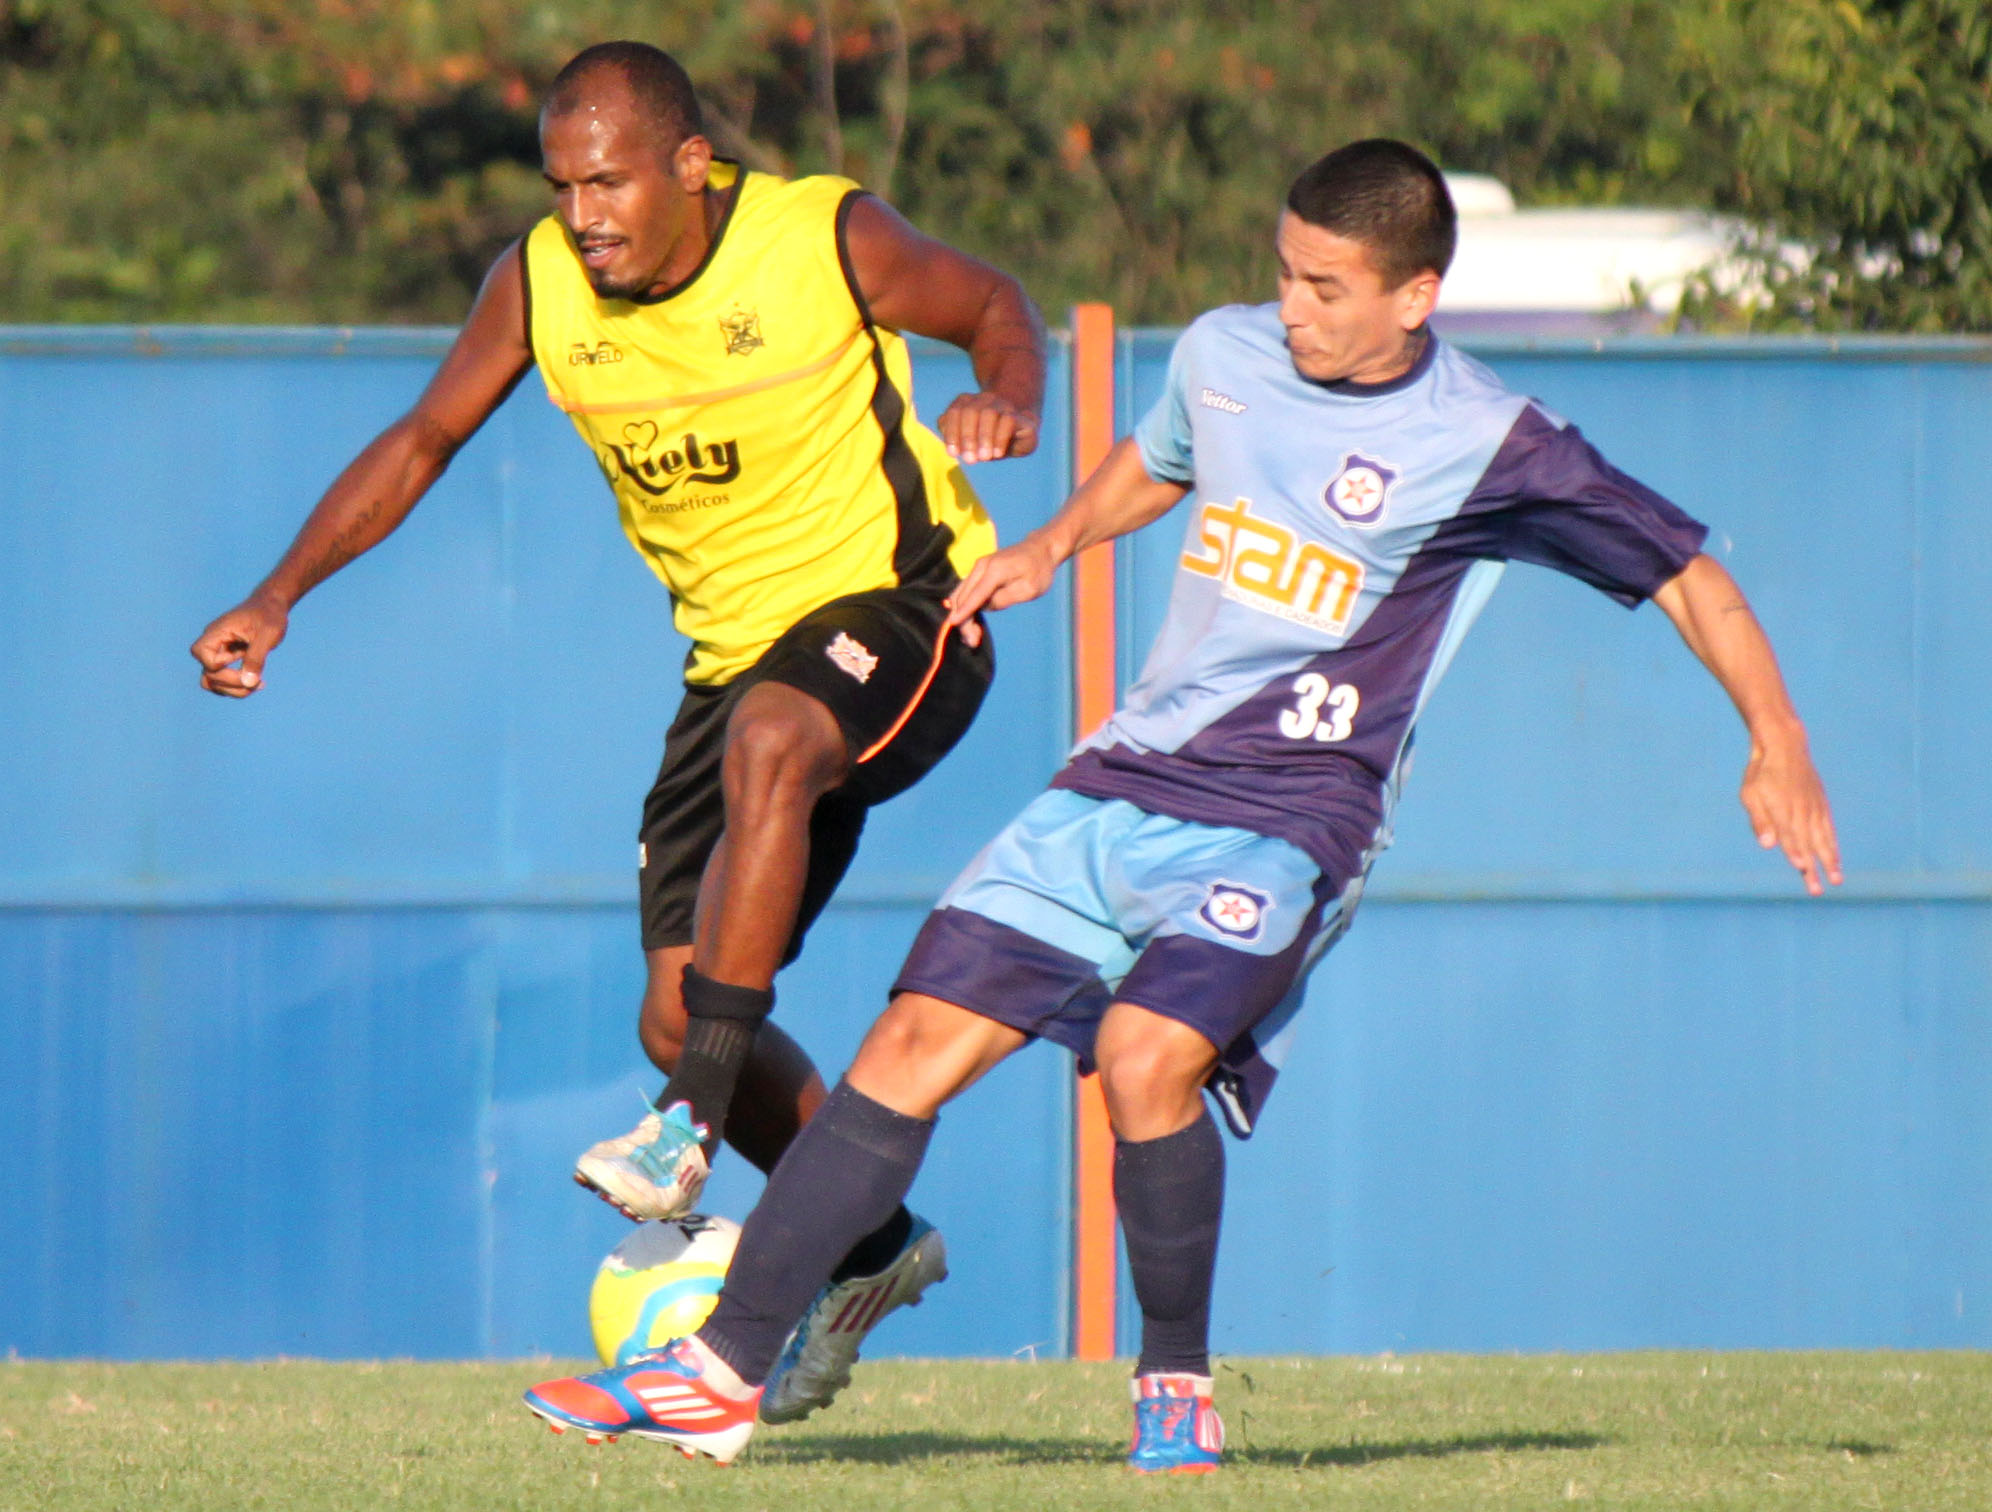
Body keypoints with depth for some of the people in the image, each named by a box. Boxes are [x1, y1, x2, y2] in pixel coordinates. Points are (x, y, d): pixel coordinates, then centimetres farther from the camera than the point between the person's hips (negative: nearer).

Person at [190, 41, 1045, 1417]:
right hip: (740, 650, 6)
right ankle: (874, 1250, 25)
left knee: (768, 743, -40)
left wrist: (1010, 397, -24)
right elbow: (422, 443, 7)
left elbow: (995, 307, 0)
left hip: (900, 607, -6)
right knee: (679, 1016, 1)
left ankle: (696, 1130, -38)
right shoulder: (537, 288, -7)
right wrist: (277, 601, -2)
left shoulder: (830, 241, -17)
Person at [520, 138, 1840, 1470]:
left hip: (1286, 822, -5)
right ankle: (726, 1370, 2)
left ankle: (1177, 1380, -7)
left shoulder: (1485, 446, -9)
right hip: (1123, 784, 5)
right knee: (915, 1045, -3)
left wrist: (1777, 744, -9)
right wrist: (1058, 540, 19)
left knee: (1146, 1058, -29)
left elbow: (1686, 572, -3)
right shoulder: (1225, 356, 6)